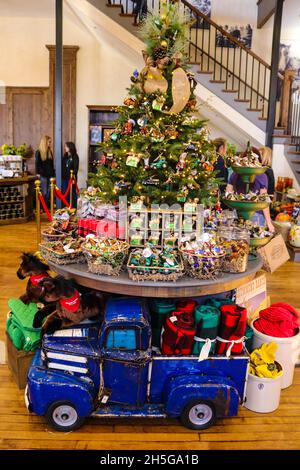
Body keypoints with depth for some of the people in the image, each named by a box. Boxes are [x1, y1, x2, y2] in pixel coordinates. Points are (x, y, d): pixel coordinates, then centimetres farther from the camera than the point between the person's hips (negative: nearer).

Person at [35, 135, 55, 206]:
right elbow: (37, 163, -5)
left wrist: (53, 173, 11)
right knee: (44, 192, -4)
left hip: (50, 175, 5)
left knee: (48, 192, 5)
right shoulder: (38, 152, -4)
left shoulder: (50, 152, 12)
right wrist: (37, 173, -12)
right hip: (43, 175, -5)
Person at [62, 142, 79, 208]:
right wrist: (61, 176, 6)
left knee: (72, 193, 1)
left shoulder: (75, 157, -6)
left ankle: (73, 207, 8)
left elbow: (76, 168, -11)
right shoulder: (65, 156, 13)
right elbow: (62, 167, 13)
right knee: (65, 193, 9)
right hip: (64, 178, 6)